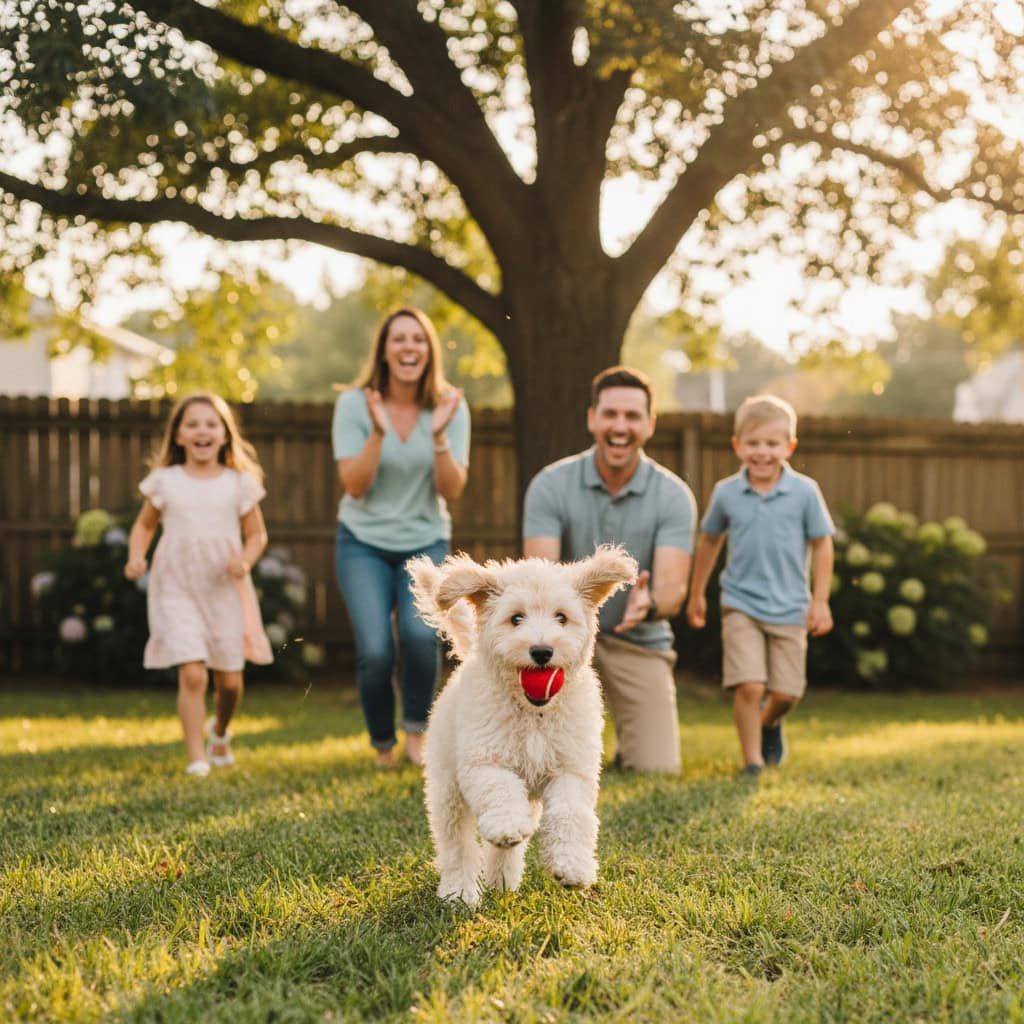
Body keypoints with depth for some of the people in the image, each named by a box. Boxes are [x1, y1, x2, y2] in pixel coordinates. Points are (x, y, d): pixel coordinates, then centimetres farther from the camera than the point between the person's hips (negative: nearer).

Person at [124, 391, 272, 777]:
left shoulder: (239, 484, 1)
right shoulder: (165, 482, 1)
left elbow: (257, 534, 7)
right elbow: (144, 525, 12)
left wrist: (245, 560, -14)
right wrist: (136, 556, -7)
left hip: (225, 591, 1)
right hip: (177, 590, -1)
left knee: (229, 680, 9)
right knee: (192, 674, -15)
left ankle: (220, 731, 41)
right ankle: (196, 756, -4)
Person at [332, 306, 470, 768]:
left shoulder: (449, 406, -5)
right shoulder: (354, 404, -9)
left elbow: (452, 491, -9)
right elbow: (355, 486, -13)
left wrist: (439, 436, -24)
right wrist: (378, 432, -27)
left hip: (425, 542, 1)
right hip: (364, 542, -1)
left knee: (421, 634, -26)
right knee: (375, 651, -18)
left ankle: (416, 732, -1)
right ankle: (383, 746, 10)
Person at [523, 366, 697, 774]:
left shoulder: (674, 496, -13)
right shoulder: (550, 485, -14)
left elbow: (673, 589, -23)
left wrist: (648, 604, -47)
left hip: (640, 640, 0)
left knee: (657, 768, -14)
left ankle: (631, 737, 26)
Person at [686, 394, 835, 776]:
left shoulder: (804, 491, -6)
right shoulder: (726, 493, -2)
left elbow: (822, 544, 2)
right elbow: (709, 541, 13)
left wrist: (820, 601, -1)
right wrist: (696, 595, 19)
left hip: (789, 609, 1)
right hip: (741, 605, -1)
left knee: (787, 692, 5)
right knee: (748, 686, -13)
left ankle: (769, 722, 39)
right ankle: (752, 759, 3)